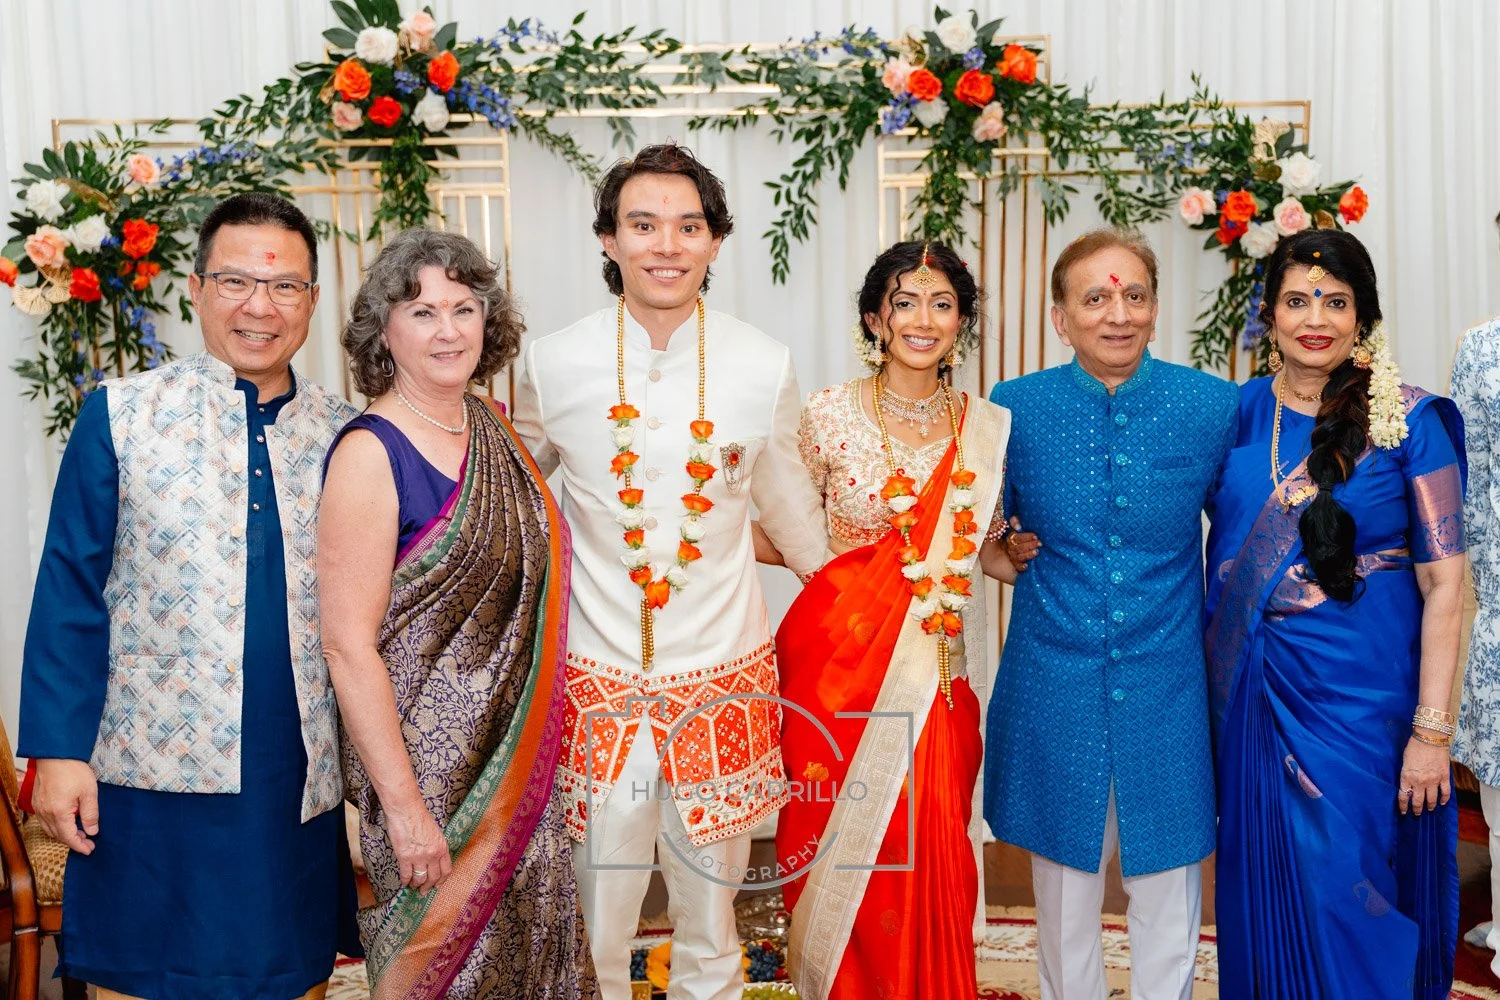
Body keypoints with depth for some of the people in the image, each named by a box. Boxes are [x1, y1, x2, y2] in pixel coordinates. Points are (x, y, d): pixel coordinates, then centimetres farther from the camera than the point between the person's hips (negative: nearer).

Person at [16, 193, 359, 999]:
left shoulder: (344, 435, 4)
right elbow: (70, 592, -3)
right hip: (151, 776, -2)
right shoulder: (121, 413, -2)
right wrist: (57, 750, -8)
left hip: (300, 783, 3)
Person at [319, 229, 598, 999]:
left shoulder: (493, 427, 5)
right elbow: (347, 644, -17)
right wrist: (403, 805, -18)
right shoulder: (369, 453, -15)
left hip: (520, 755, 6)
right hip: (428, 762, -6)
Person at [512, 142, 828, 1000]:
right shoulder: (554, 365, -5)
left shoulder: (765, 367, -4)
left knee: (710, 921, 15)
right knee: (594, 928, 9)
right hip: (597, 678, 0)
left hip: (724, 678, 1)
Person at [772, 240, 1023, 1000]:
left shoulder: (989, 427, 3)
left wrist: (1014, 557, 0)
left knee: (930, 858, 5)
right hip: (840, 660, -2)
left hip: (936, 673, 2)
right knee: (843, 847, 5)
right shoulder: (830, 414, -4)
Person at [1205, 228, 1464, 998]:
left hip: (1361, 695, -3)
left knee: (1349, 900, 5)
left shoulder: (1408, 422, -6)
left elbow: (1444, 585, -8)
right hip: (1250, 694, 3)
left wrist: (1432, 731, -12)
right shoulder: (1233, 414, 3)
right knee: (1261, 891, 14)